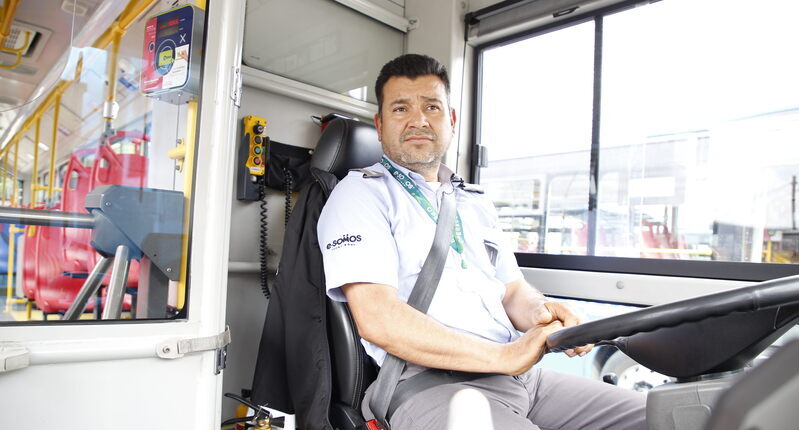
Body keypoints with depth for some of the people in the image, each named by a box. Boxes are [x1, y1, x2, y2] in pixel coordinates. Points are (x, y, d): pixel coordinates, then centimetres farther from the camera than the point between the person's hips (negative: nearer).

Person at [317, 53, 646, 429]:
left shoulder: (476, 205, 23)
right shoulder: (361, 194, -1)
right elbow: (377, 318, -14)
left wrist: (539, 312, -3)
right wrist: (504, 356, -18)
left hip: (524, 375, 7)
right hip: (429, 384, -7)